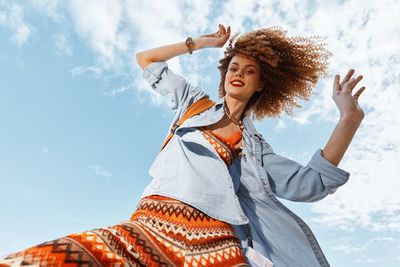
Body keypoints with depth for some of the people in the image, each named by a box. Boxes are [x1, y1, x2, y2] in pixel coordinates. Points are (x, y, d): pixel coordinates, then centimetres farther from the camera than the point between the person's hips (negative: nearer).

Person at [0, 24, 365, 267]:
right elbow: (146, 60, 31)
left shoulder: (256, 145, 24)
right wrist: (202, 42, 30)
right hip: (155, 224, -1)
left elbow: (308, 184, 14)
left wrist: (349, 119, 8)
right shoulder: (194, 102, 24)